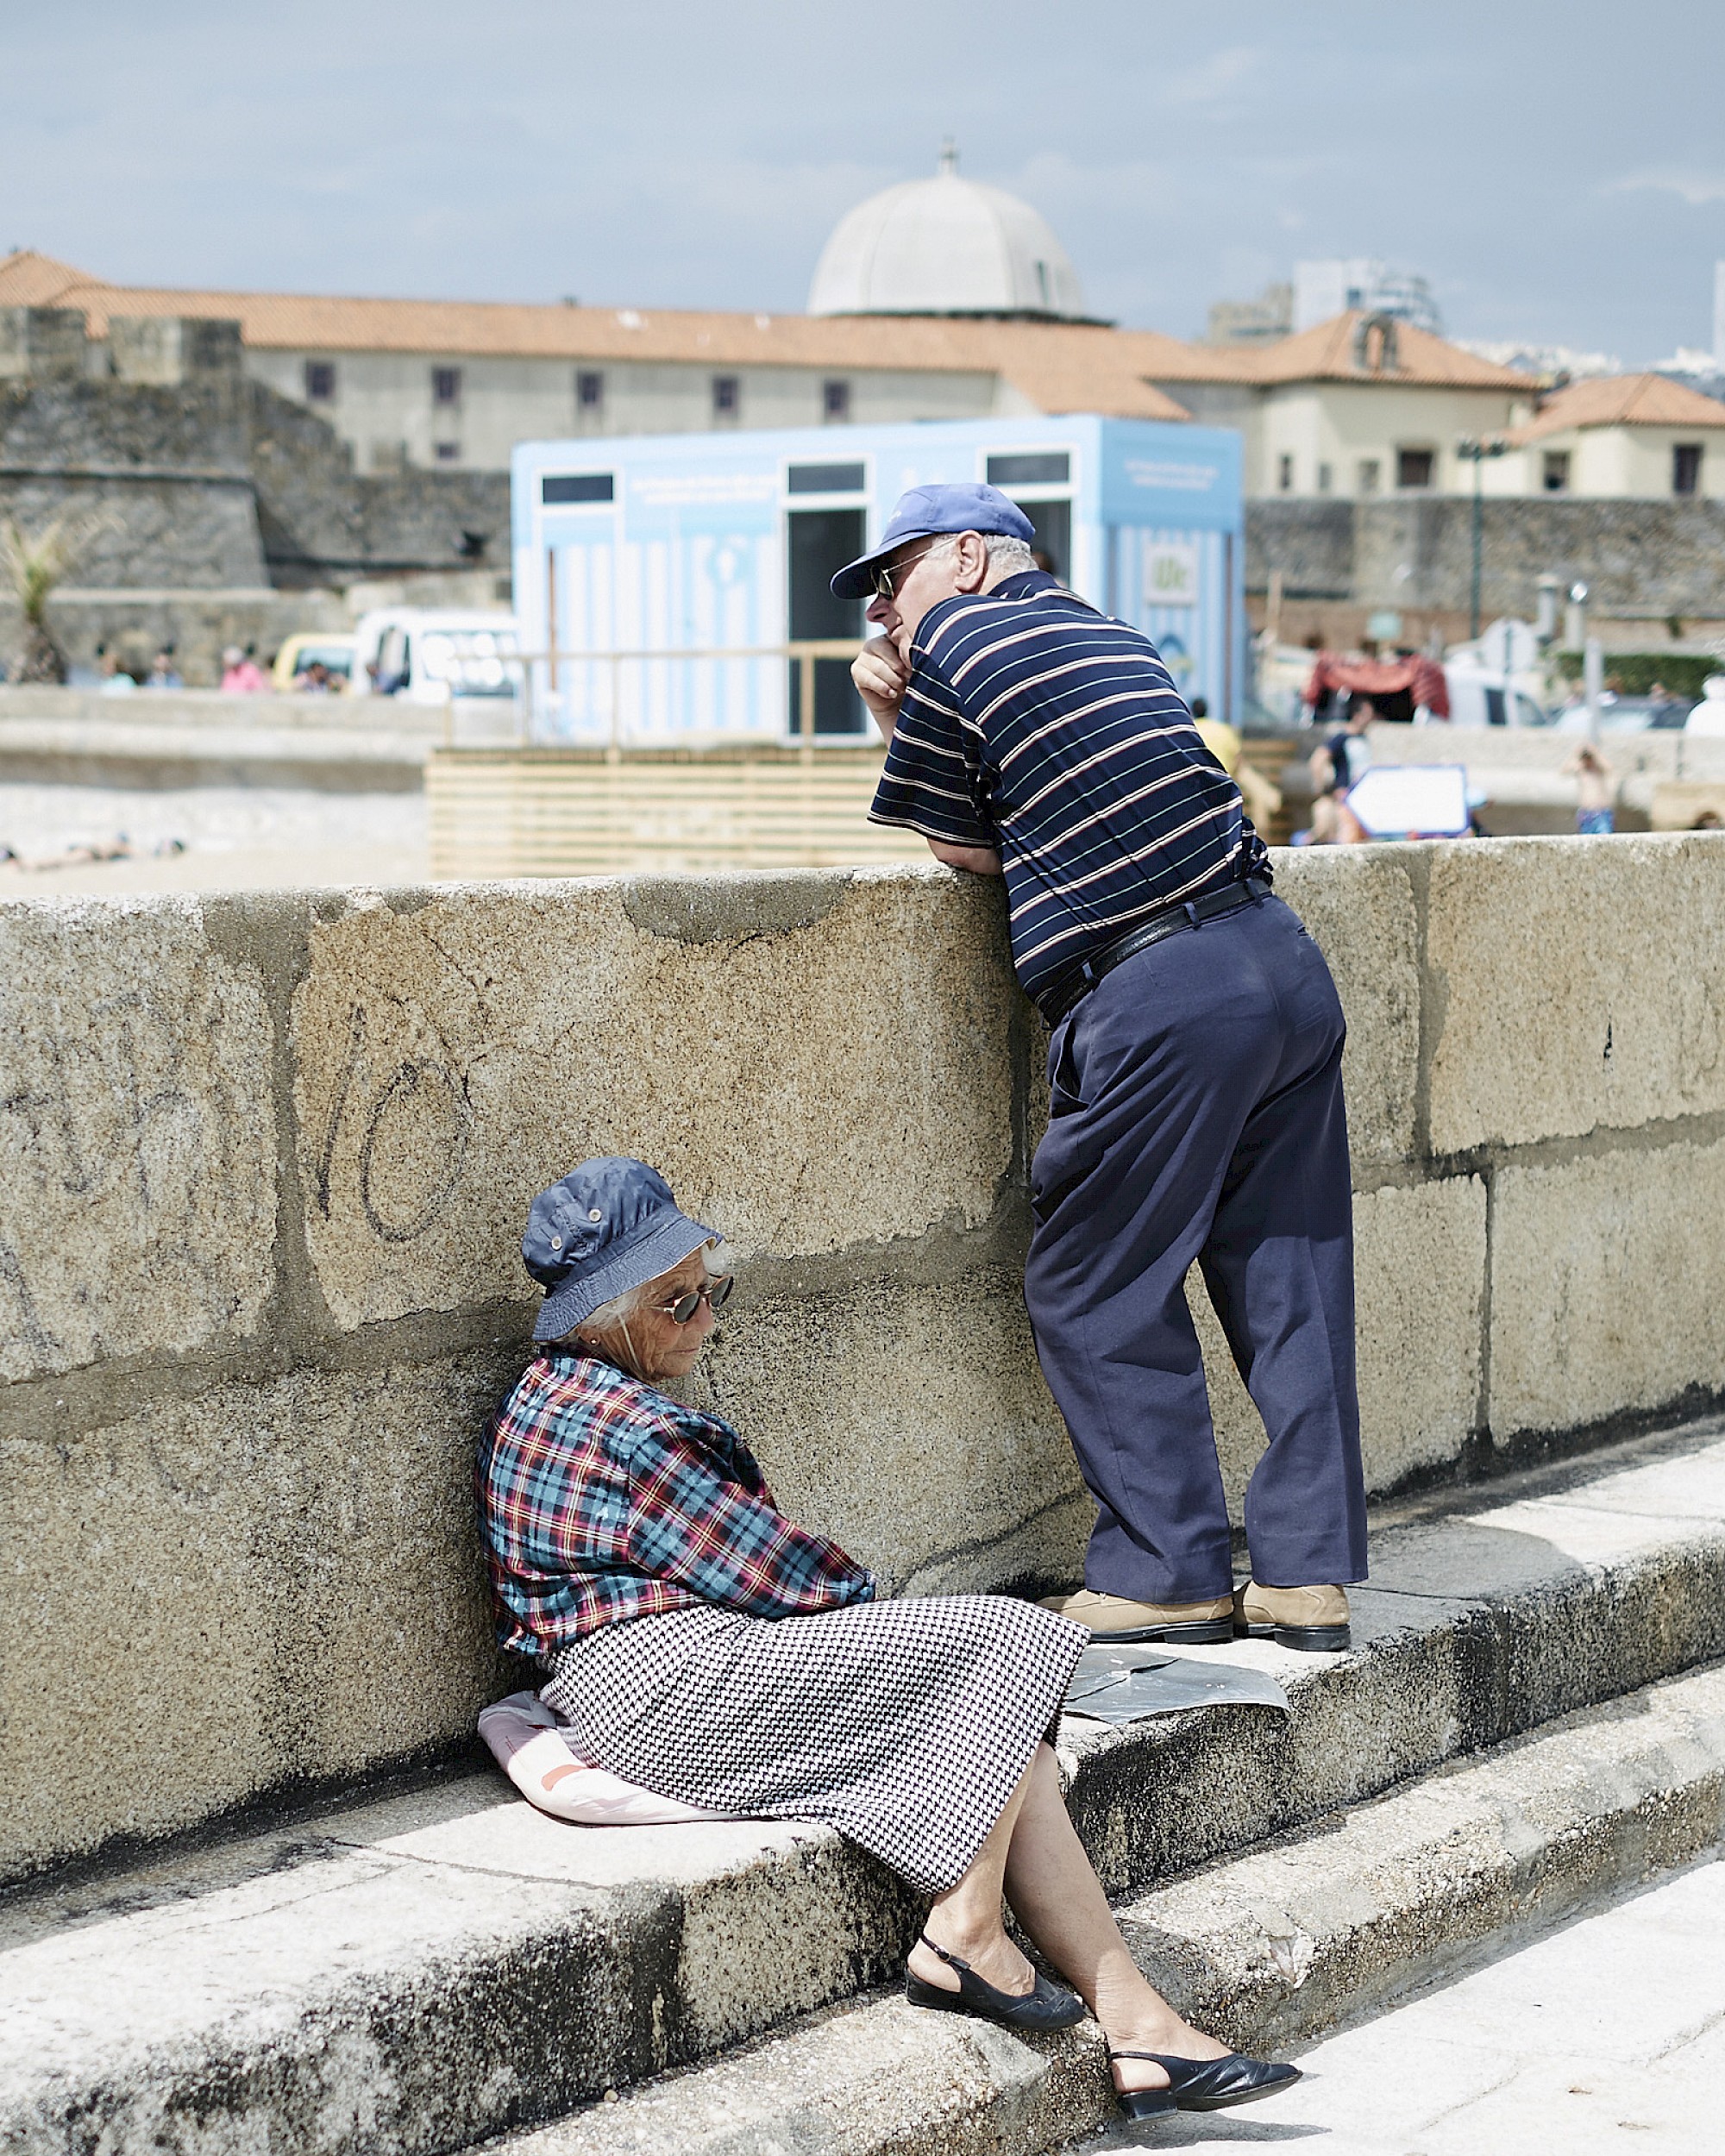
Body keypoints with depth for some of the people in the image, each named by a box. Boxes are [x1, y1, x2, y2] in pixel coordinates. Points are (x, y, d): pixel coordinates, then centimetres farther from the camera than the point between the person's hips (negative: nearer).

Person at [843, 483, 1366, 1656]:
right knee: (1291, 1282, 10)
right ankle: (1311, 1571, 13)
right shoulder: (1108, 634, 23)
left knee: (1100, 1296, 5)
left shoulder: (954, 645, 1)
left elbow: (966, 852, 7)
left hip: (1158, 998, -8)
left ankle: (1169, 1572, 9)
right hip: (1284, 956, 8)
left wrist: (900, 722, 21)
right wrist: (915, 714, 20)